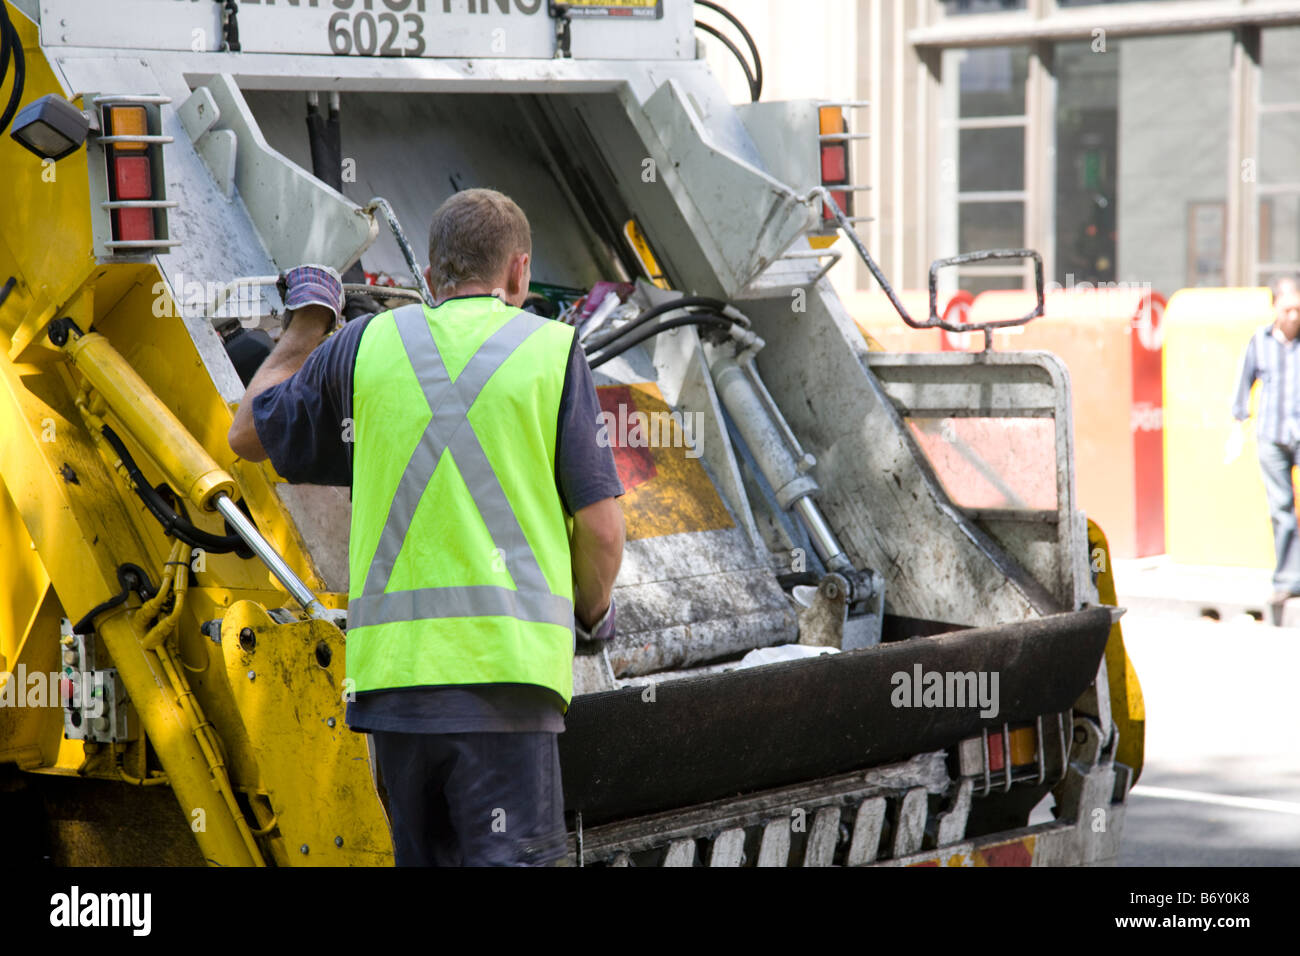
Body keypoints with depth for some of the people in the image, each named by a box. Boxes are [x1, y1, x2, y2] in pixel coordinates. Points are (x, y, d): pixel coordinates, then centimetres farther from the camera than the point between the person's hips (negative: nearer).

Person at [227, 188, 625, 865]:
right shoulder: (551, 350, 3)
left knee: (423, 857, 15)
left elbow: (248, 436, 25)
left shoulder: (366, 345, 10)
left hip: (391, 662, 3)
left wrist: (307, 321, 36)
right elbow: (601, 530, 0)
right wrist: (592, 613, 20)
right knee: (508, 858, -6)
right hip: (504, 660, -3)